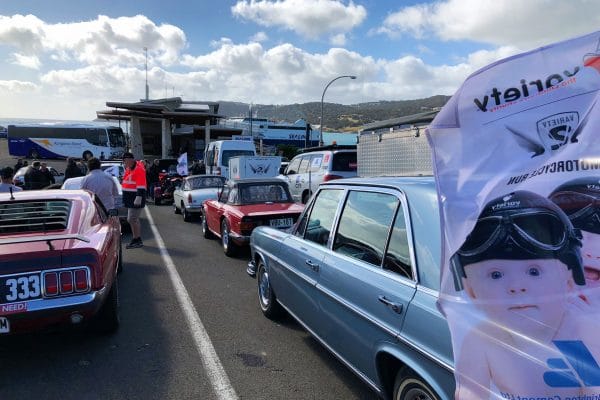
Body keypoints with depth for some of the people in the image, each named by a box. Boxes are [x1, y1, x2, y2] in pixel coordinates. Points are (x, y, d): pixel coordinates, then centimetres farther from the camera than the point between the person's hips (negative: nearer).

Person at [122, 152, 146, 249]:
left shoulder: (138, 169, -15)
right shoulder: (128, 169, 14)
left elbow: (141, 186, -22)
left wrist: (139, 197, -27)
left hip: (135, 198, -10)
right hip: (130, 198, 10)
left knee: (132, 219, -9)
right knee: (134, 219, 14)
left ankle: (137, 240, 1)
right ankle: (137, 240, 23)